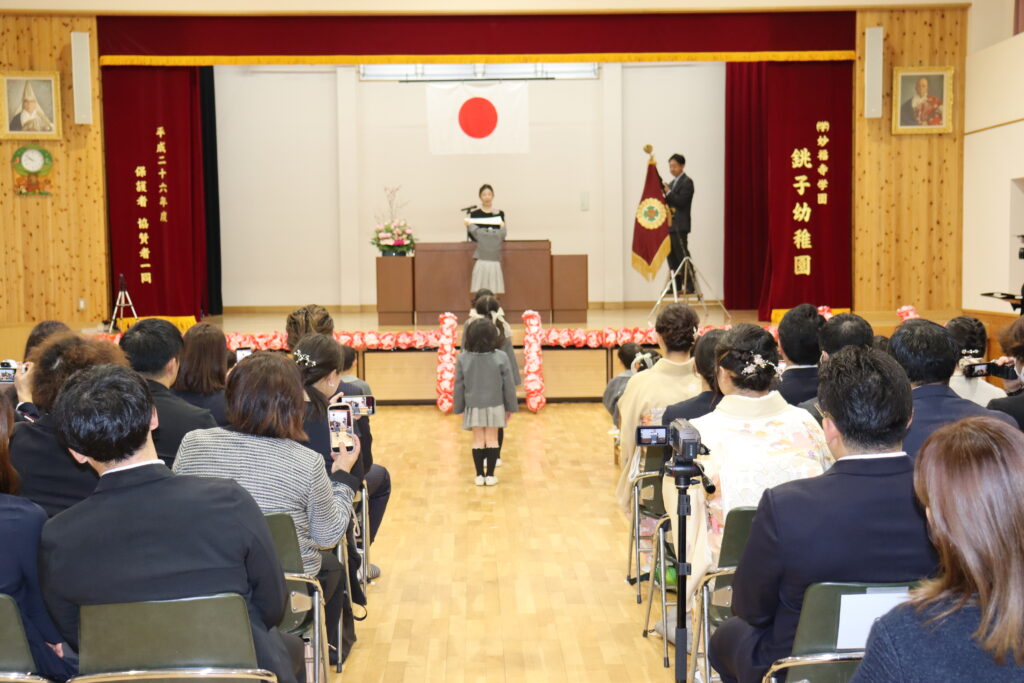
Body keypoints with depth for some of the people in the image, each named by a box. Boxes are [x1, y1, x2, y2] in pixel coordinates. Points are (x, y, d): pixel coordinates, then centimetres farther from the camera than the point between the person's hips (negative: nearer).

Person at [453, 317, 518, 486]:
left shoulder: (463, 358, -8)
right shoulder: (500, 357, -11)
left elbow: (459, 386, -2)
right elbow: (508, 385, -5)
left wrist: (459, 408, 8)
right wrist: (510, 407, 5)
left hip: (473, 406, 1)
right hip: (494, 406, -1)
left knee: (478, 440, 9)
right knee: (492, 439, 8)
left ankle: (480, 476, 12)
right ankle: (490, 475, 11)